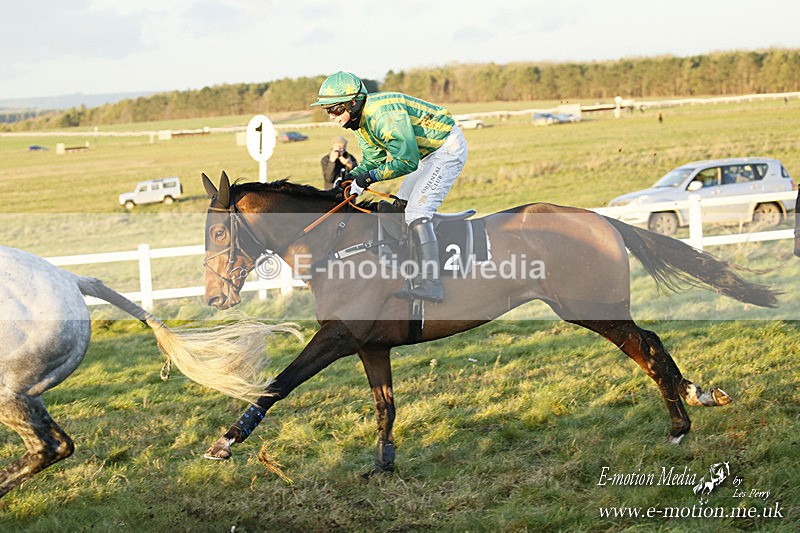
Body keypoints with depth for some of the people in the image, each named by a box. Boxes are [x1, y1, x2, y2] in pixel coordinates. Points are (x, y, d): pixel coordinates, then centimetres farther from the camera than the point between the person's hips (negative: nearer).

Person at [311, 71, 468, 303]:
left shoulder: (384, 115, -30)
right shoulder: (361, 121, 1)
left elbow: (407, 161, -30)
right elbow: (373, 159, 11)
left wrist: (372, 176, -25)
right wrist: (352, 177, -7)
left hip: (449, 147, -11)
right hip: (428, 151, 11)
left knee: (416, 211, -19)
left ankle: (431, 284, -22)